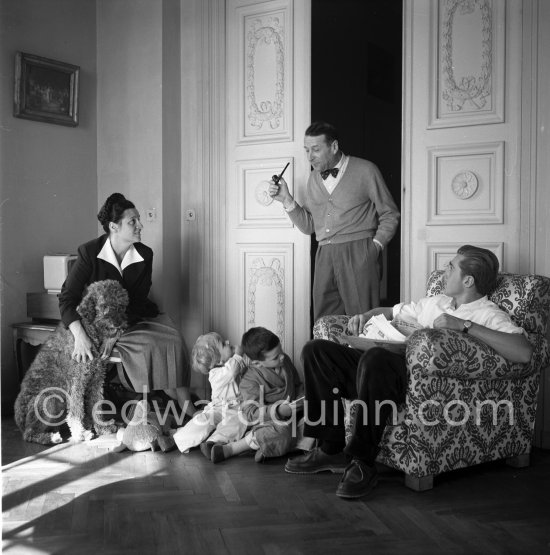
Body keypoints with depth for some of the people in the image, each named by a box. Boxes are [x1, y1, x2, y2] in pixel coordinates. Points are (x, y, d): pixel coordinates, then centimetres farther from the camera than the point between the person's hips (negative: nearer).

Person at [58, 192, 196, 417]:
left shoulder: (145, 255, -4)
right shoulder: (89, 252, -13)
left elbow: (138, 299, -7)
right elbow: (67, 297, -17)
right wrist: (80, 336, -33)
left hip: (137, 317, 4)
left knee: (173, 341, -21)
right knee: (149, 345, -27)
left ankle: (190, 413, -16)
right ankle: (185, 406, -17)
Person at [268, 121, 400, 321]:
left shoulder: (365, 170, 2)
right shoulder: (314, 178, 17)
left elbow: (390, 215, 6)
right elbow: (308, 226, 15)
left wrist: (376, 245, -7)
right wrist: (286, 199, 4)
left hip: (358, 254, -4)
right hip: (325, 257, 4)